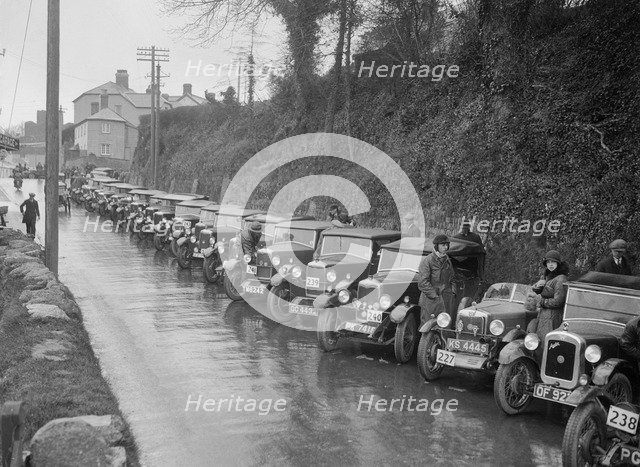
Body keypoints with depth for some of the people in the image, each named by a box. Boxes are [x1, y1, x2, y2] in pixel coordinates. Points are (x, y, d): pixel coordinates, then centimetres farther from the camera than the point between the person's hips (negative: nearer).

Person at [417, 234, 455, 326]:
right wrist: (435, 297, -14)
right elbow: (423, 283, -13)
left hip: (447, 301, 6)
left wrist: (452, 293, 11)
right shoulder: (427, 261, -9)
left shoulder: (447, 260, 14)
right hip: (430, 302, -6)